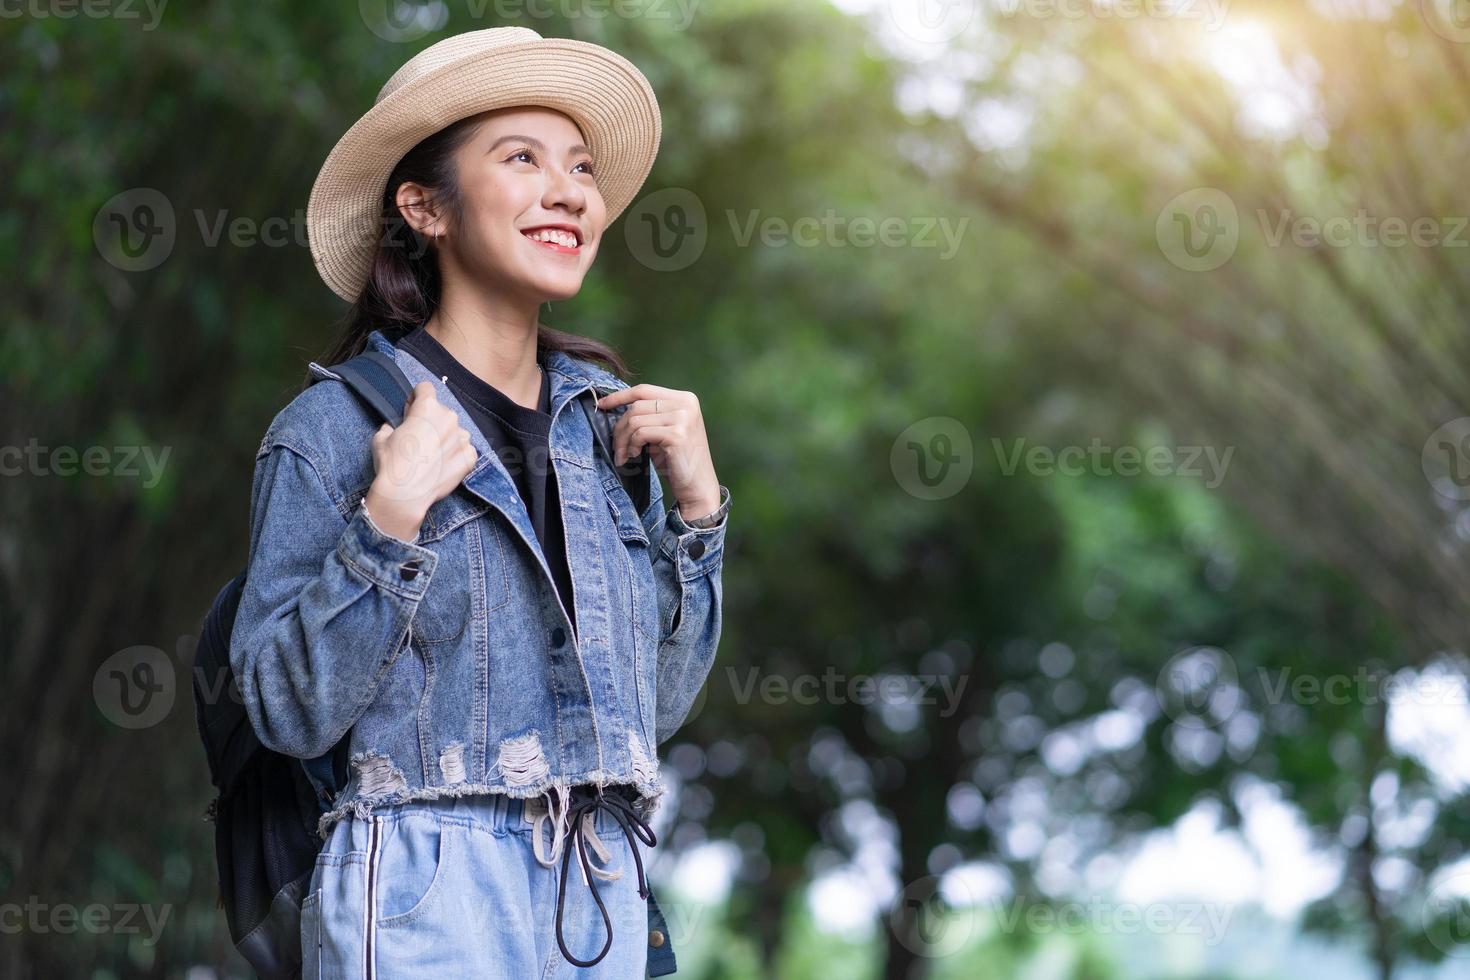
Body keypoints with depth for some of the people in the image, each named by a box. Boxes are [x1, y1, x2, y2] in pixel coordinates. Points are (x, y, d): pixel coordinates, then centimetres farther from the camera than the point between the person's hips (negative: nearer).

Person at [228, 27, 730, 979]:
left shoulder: (603, 419, 8)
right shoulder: (333, 427, -6)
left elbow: (656, 704, 12)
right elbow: (291, 712, -9)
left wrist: (695, 505, 2)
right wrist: (389, 526, -18)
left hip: (606, 898, 5)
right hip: (425, 898, -5)